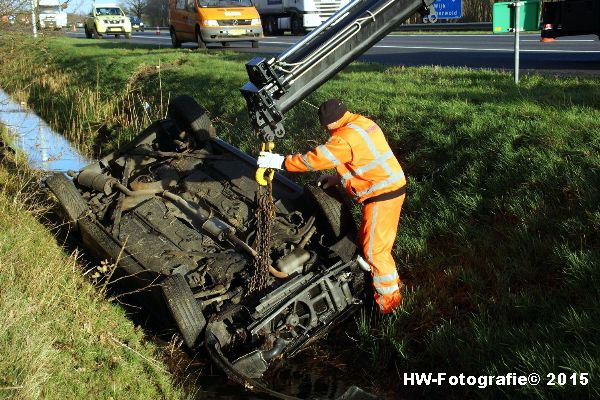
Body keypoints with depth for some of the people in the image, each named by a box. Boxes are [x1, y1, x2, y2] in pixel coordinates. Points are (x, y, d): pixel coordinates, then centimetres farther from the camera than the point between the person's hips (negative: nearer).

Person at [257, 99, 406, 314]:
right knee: (370, 241, 22)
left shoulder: (345, 138, -22)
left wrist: (281, 162, -12)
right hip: (392, 187, 10)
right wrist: (339, 177, 15)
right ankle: (389, 280, 37)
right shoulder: (362, 123, 9)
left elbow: (315, 159, -20)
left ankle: (389, 299, 14)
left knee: (375, 249, 2)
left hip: (382, 195, -10)